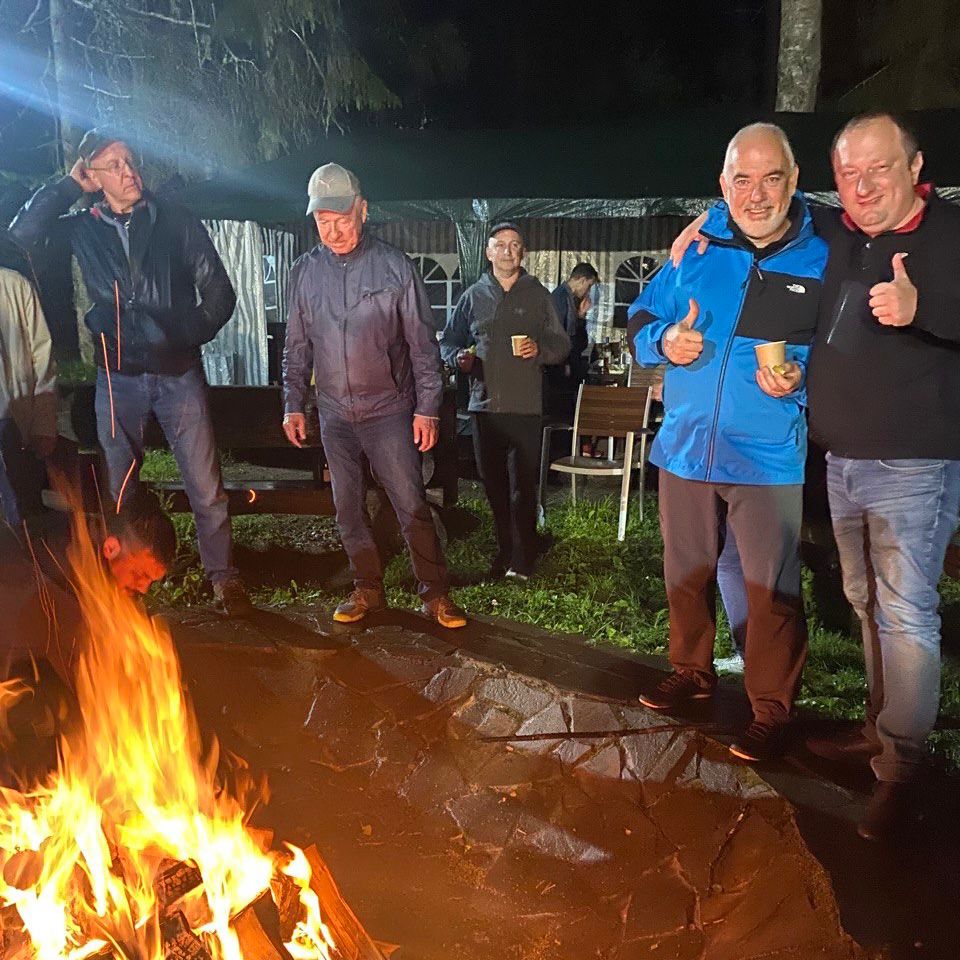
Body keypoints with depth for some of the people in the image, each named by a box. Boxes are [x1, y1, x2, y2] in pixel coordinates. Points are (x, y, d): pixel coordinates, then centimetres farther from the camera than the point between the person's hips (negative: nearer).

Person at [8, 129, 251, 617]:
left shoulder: (176, 222, 3)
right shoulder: (82, 228, 8)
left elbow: (219, 291, 3)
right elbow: (22, 233, -4)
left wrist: (189, 336, -4)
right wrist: (69, 186, 0)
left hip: (179, 373, -1)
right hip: (117, 379, 2)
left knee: (205, 484, 0)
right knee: (120, 486, 9)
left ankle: (223, 576, 13)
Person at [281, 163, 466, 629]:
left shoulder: (395, 266, -5)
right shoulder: (305, 272, 4)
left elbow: (422, 343, -4)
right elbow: (297, 347, 11)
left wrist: (427, 408, -7)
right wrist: (293, 406, 8)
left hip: (389, 410, -3)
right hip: (334, 414, 4)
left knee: (412, 506, -4)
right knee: (348, 509, 10)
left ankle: (435, 593, 9)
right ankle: (367, 590, 24)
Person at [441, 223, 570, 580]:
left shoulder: (537, 294, 8)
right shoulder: (473, 295, 12)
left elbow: (562, 345, 9)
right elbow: (448, 341, 17)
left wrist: (539, 349, -12)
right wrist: (459, 357, -5)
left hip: (525, 407, -2)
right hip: (484, 404, 3)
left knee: (522, 487, -3)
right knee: (493, 484, 10)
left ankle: (522, 558, 8)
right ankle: (505, 550, 25)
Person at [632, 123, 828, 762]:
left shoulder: (823, 259, -2)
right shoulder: (695, 248, 4)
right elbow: (643, 322, 10)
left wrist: (801, 377, -17)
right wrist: (664, 342, -13)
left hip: (768, 459, -3)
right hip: (686, 449, 3)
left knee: (772, 589, 2)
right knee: (686, 575, 16)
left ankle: (772, 710, 21)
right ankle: (693, 672, 38)